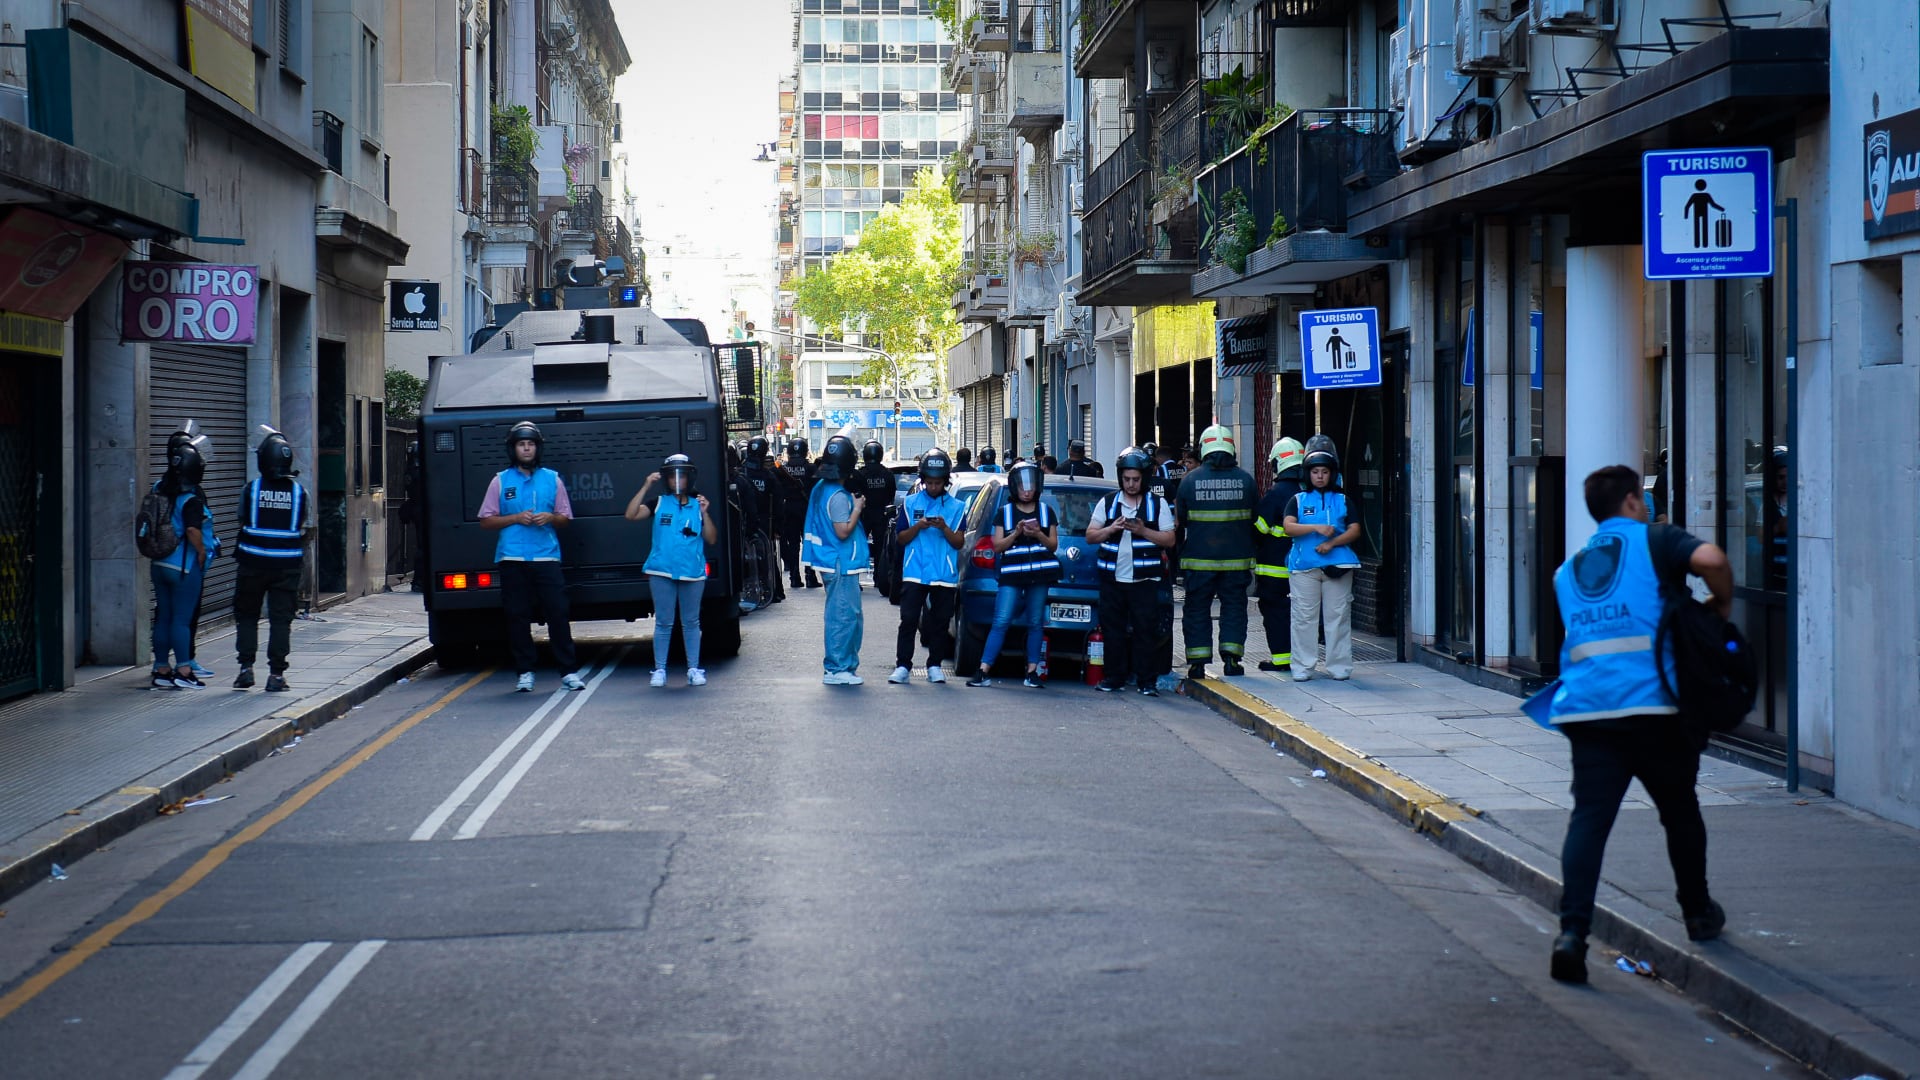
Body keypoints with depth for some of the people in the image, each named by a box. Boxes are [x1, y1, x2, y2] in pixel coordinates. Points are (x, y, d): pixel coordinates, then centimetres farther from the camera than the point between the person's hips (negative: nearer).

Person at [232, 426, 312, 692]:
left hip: (254, 562, 0)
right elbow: (308, 532, 3)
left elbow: (242, 521, 10)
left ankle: (246, 667, 9)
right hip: (287, 563, 0)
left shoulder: (251, 488, -5)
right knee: (280, 618, 4)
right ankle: (276, 673, 2)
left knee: (246, 615, 13)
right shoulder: (299, 492, -2)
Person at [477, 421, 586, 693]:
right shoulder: (501, 481, 7)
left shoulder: (552, 479, 10)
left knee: (558, 614, -4)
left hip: (546, 557, 0)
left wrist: (550, 518, -8)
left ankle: (568, 671, -1)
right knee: (517, 617, 2)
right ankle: (524, 672, 10)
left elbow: (565, 518, 14)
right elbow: (486, 520, 6)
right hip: (512, 558, 0)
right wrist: (516, 518, -8)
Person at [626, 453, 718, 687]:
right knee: (663, 622, 1)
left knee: (691, 622, 7)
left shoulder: (699, 504, 9)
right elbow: (631, 515, -9)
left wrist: (705, 514, -9)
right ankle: (660, 670, 6)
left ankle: (693, 669, 13)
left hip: (693, 572, 1)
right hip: (662, 571, -1)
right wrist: (646, 487, -13)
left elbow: (712, 539, 4)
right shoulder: (658, 502, 6)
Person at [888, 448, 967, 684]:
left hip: (945, 576, 1)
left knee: (940, 622, 3)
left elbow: (959, 542, 4)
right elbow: (900, 539, 7)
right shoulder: (910, 503, 10)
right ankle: (902, 666, -4)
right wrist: (918, 526, -11)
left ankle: (935, 666, 12)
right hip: (914, 573, 0)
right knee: (908, 620, -6)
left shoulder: (956, 507, 9)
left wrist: (944, 528, -14)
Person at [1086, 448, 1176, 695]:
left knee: (1145, 630, -4)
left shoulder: (1158, 504, 6)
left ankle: (1147, 681, 1)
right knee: (1113, 629, 4)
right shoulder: (1107, 503, 10)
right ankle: (1115, 677, 12)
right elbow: (1090, 536, 8)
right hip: (1113, 579, 2)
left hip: (1144, 581, -2)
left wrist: (1143, 531, -13)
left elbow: (1169, 540, 1)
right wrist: (1111, 529, -10)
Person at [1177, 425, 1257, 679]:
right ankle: (1231, 657, 2)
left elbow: (1180, 519, 2)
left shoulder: (1190, 479, -5)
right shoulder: (1245, 479, 0)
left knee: (1197, 609, 7)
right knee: (1234, 606, 9)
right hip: (1237, 558, 1)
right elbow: (1255, 519, 8)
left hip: (1199, 558, -1)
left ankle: (1197, 662, 5)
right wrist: (1250, 551, 21)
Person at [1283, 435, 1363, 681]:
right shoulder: (1298, 500, 9)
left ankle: (1340, 666, 6)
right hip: (1304, 567, -1)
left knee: (1338, 616, 0)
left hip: (1337, 566, 1)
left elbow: (1355, 530, 3)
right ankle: (1302, 667, 4)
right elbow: (1288, 526, -6)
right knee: (1304, 617, -1)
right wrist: (1317, 528, -18)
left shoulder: (1342, 501, 12)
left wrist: (1333, 542, -13)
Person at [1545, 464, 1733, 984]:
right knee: (1679, 811, 17)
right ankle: (1698, 914, 33)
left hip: (1584, 706, 3)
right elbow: (1710, 559, -14)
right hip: (1652, 704, -3)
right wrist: (1722, 604, 3)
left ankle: (1572, 930, -18)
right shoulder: (1654, 540, 4)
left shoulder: (1569, 567, 22)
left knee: (1588, 817, -3)